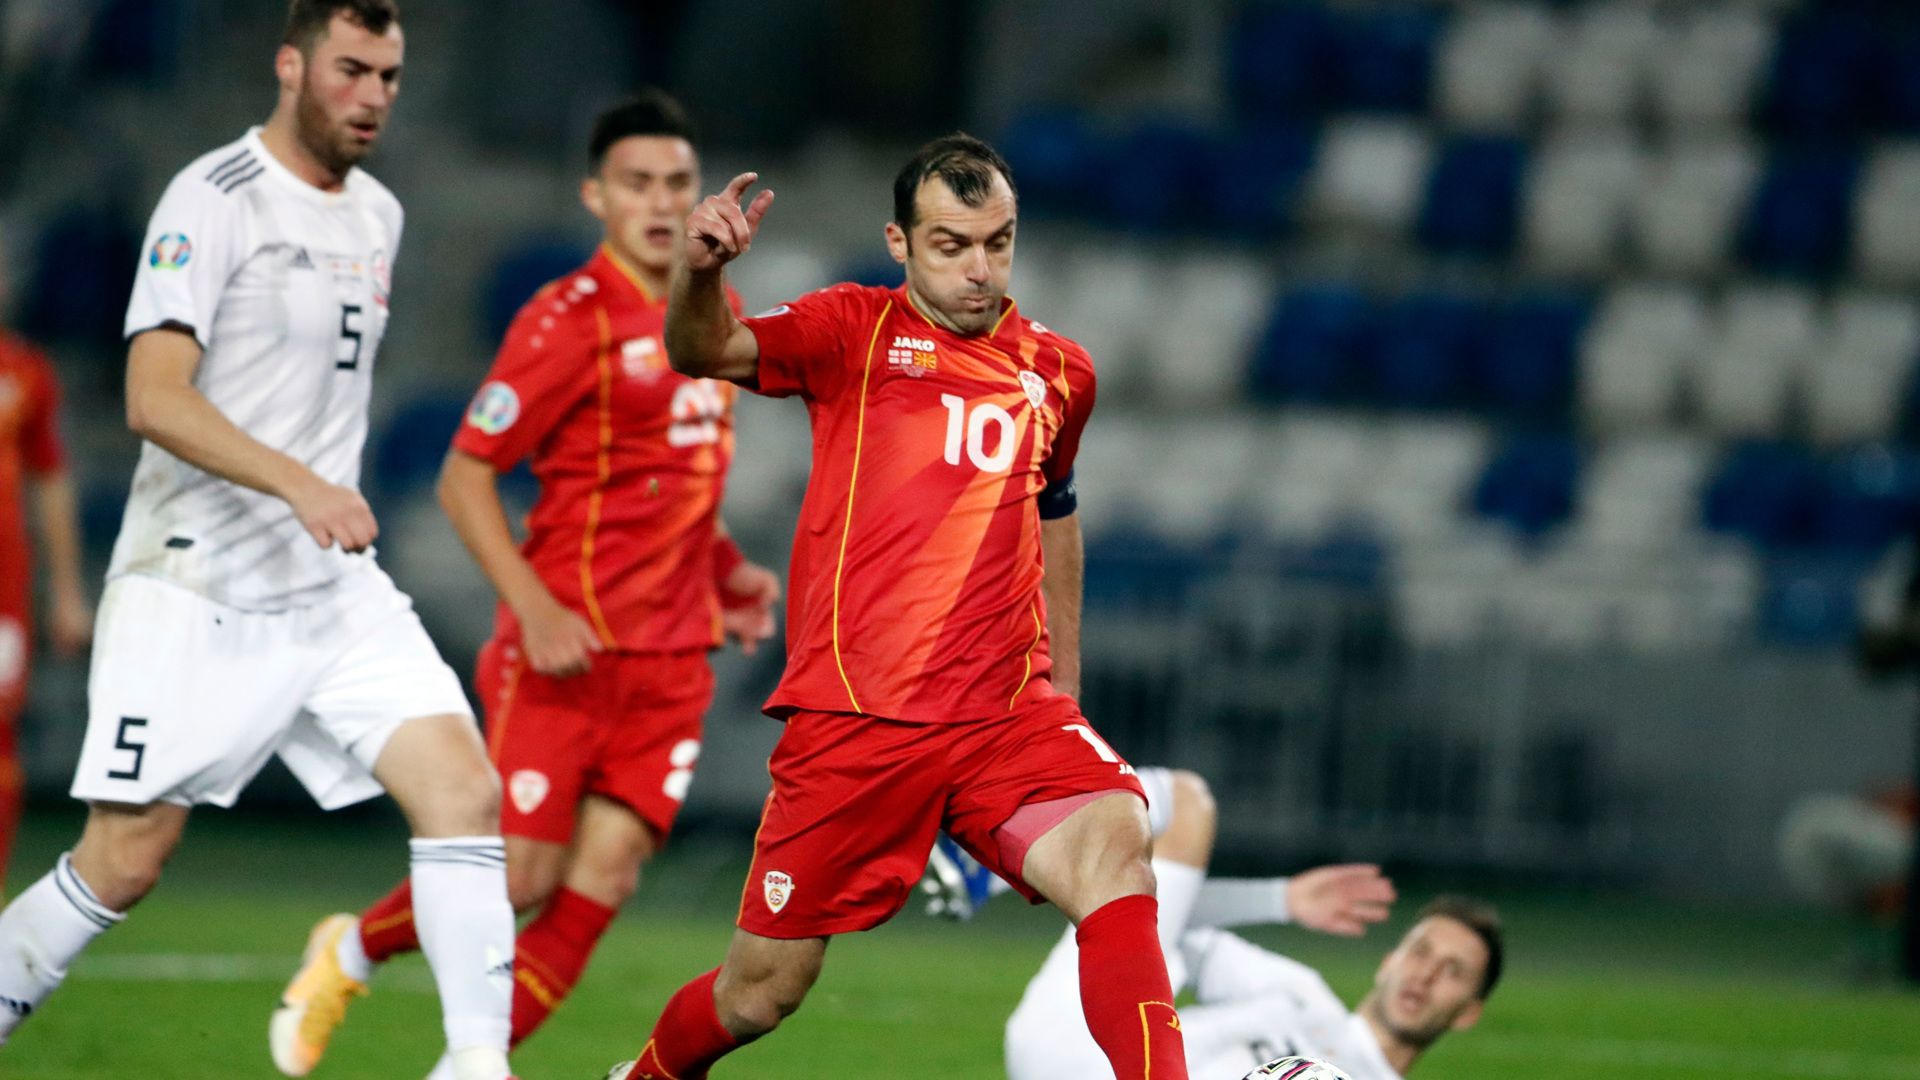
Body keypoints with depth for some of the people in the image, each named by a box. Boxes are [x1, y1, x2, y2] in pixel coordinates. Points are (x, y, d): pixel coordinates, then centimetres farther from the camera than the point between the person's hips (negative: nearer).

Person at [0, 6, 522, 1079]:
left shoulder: (379, 215, 13)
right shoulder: (214, 199, -11)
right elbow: (154, 397, -21)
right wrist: (299, 483, -32)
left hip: (336, 589, 6)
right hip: (197, 587, -6)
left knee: (465, 790, -12)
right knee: (125, 861, -2)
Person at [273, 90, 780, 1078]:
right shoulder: (568, 320, -11)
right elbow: (464, 477, -10)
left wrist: (724, 569, 11)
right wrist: (534, 607, -21)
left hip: (673, 655, 6)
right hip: (567, 650, -6)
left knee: (605, 875, -3)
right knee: (522, 875, -6)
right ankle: (352, 953, 22)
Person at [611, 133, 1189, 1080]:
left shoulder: (1059, 372, 14)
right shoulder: (856, 331, 2)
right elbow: (703, 353, -15)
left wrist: (1065, 679, 34)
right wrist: (700, 271, -38)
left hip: (1008, 716, 3)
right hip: (853, 719, -3)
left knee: (1112, 843, -29)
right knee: (759, 994, 5)